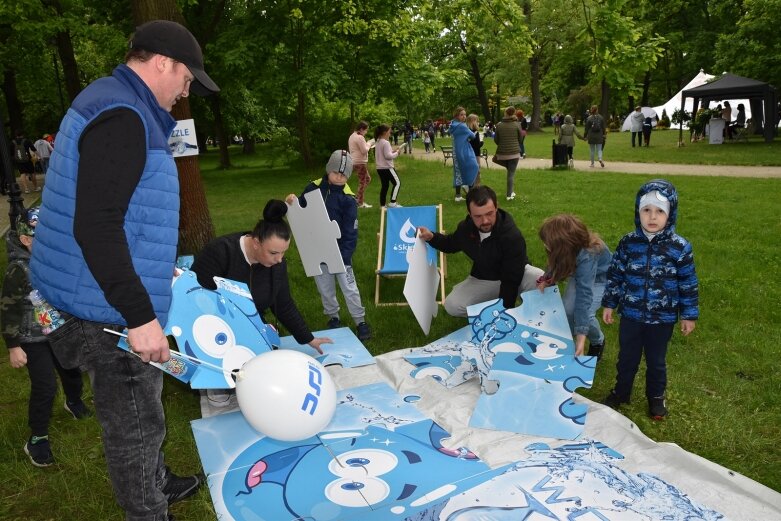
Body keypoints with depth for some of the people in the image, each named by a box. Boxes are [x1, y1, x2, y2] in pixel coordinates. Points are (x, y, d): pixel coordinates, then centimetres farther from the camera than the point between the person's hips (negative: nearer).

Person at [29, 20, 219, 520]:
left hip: (120, 303, 11)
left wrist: (161, 268, 29)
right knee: (136, 427, 6)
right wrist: (140, 315, -26)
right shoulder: (122, 117, -20)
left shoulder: (116, 106, 14)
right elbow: (94, 228, -28)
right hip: (116, 311, -11)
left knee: (140, 414, 27)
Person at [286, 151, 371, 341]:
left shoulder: (347, 198, -12)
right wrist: (293, 202, -11)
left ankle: (360, 321, 16)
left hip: (339, 250, -3)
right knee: (325, 288, 15)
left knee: (349, 287, 3)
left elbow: (350, 231, -11)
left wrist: (344, 254, -18)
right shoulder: (313, 188, -2)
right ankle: (333, 317, 34)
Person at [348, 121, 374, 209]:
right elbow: (364, 150, -19)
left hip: (354, 162, 10)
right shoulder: (360, 137, -16)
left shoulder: (352, 136, 16)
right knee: (362, 183, -3)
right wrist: (369, 144, -3)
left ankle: (360, 200, 18)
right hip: (360, 163, -10)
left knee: (368, 179, 20)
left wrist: (367, 145, 12)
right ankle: (360, 203, 1)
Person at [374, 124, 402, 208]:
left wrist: (392, 150, 13)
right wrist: (396, 153, -6)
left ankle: (382, 205, 13)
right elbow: (388, 156, -21)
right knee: (397, 183, 0)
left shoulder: (377, 143, 13)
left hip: (380, 168, 9)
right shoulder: (386, 143, -15)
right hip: (387, 167, -9)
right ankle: (392, 203, -6)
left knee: (384, 185, 13)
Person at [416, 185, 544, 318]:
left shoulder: (512, 236, -30)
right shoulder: (465, 227, -13)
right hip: (483, 279, 4)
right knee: (452, 306, -19)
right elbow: (451, 244, 12)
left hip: (516, 275, -4)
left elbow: (511, 280, -29)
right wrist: (432, 237, -7)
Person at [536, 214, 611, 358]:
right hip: (579, 274, 5)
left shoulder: (587, 256, -44)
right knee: (566, 310, -15)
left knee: (586, 313, -22)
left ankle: (598, 342, 10)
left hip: (601, 278, -5)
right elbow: (555, 264, -3)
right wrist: (546, 279, -25)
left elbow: (584, 294, -47)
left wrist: (581, 338, -50)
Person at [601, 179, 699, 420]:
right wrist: (609, 304, 4)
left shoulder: (680, 247, -13)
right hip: (630, 315, 1)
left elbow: (688, 284, -4)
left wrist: (689, 315, 1)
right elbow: (615, 275, 1)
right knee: (627, 358, 18)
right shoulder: (628, 242, -9)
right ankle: (621, 392, 40)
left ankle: (656, 397, 40)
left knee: (656, 361, 17)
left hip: (662, 319, -1)